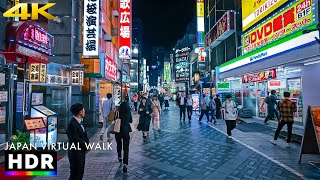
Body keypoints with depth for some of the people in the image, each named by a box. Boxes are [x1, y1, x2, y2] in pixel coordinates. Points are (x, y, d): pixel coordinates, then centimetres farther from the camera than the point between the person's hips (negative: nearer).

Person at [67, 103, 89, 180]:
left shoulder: (80, 121, 6)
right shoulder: (72, 124, -22)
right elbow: (76, 139, -23)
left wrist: (87, 144, -3)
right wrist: (86, 146, -11)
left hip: (81, 152, 9)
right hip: (75, 153, -9)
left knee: (80, 172, 19)